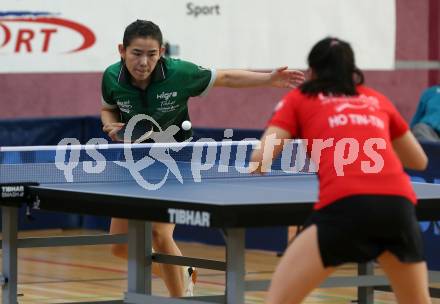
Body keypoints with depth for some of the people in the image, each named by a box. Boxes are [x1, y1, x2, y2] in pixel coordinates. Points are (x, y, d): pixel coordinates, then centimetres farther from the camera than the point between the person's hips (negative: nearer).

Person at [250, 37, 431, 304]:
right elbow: (419, 161, 39)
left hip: (345, 205, -3)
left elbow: (260, 160, 12)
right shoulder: (377, 99, 30)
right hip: (398, 202, 4)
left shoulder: (299, 99, 21)